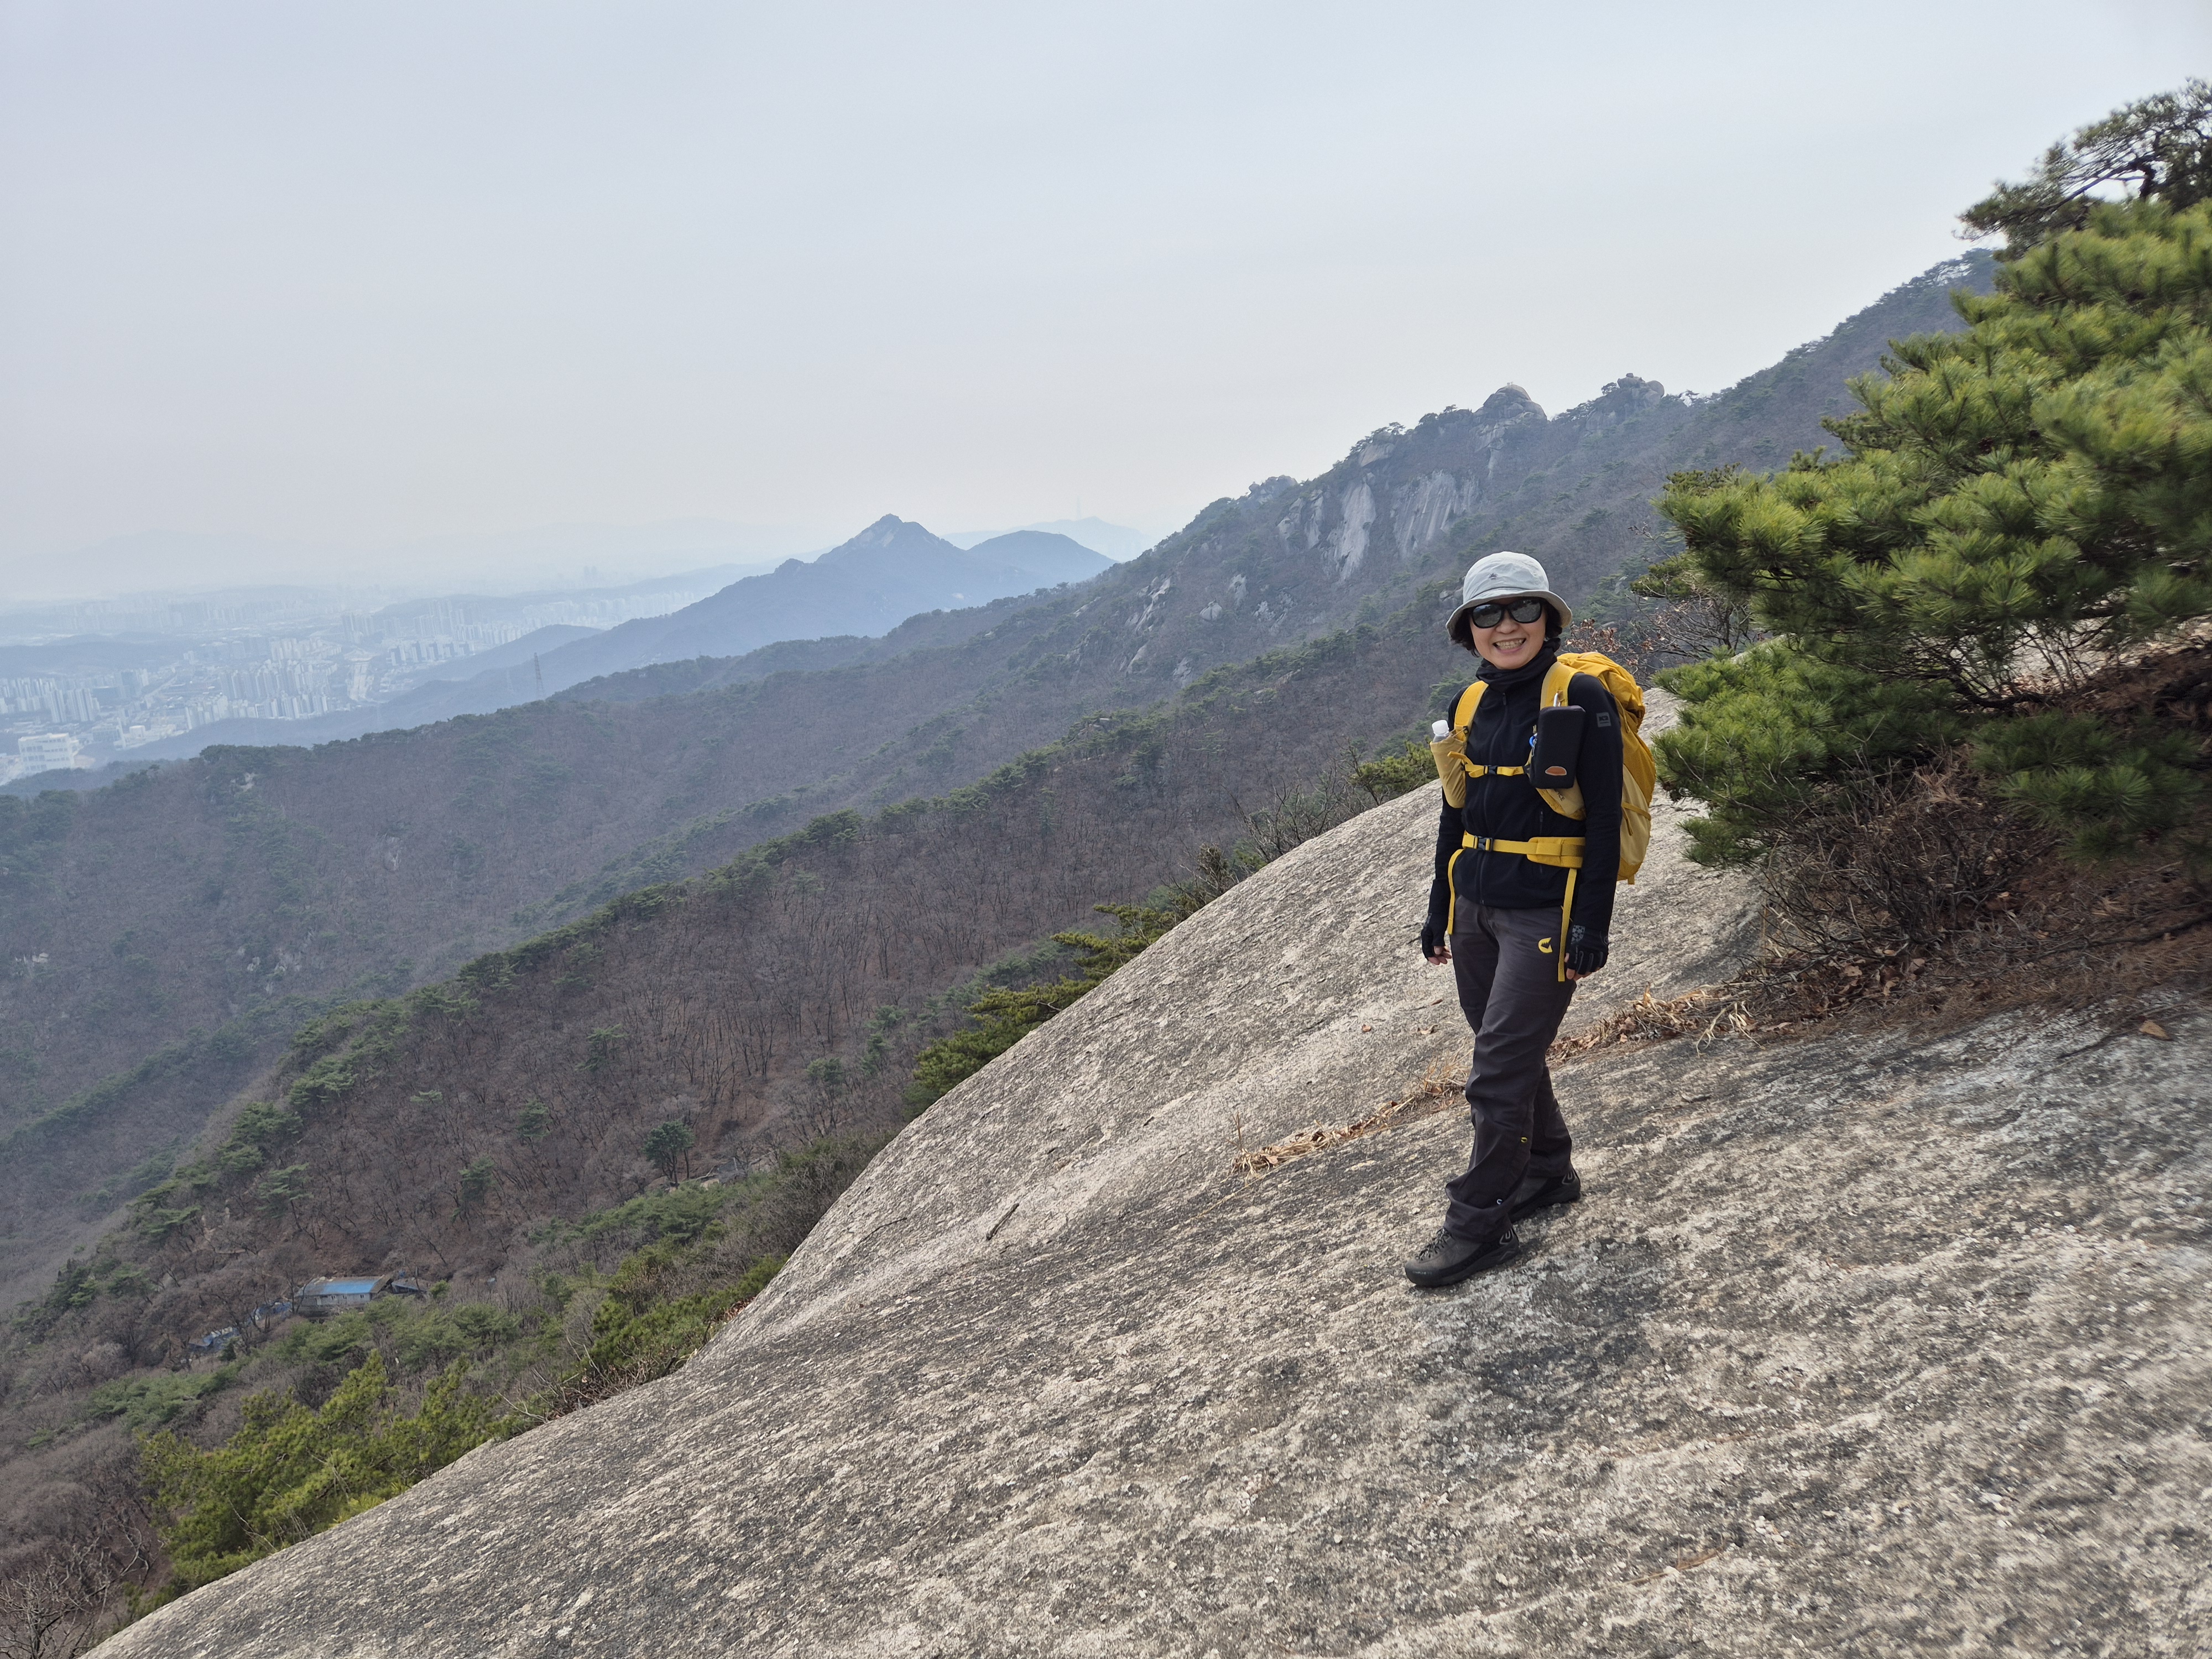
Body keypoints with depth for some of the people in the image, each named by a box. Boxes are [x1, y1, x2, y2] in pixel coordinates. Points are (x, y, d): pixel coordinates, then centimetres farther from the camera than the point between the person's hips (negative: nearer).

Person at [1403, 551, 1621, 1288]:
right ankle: (1549, 1171, 36)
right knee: (1511, 1052, 17)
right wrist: (1439, 908, 17)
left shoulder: (1581, 695, -11)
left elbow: (1604, 821, -12)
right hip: (1476, 908, 7)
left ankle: (1479, 1223, 4)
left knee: (1498, 1071, -6)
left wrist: (1592, 928, -15)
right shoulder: (1473, 705, 9)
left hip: (1544, 914, -7)